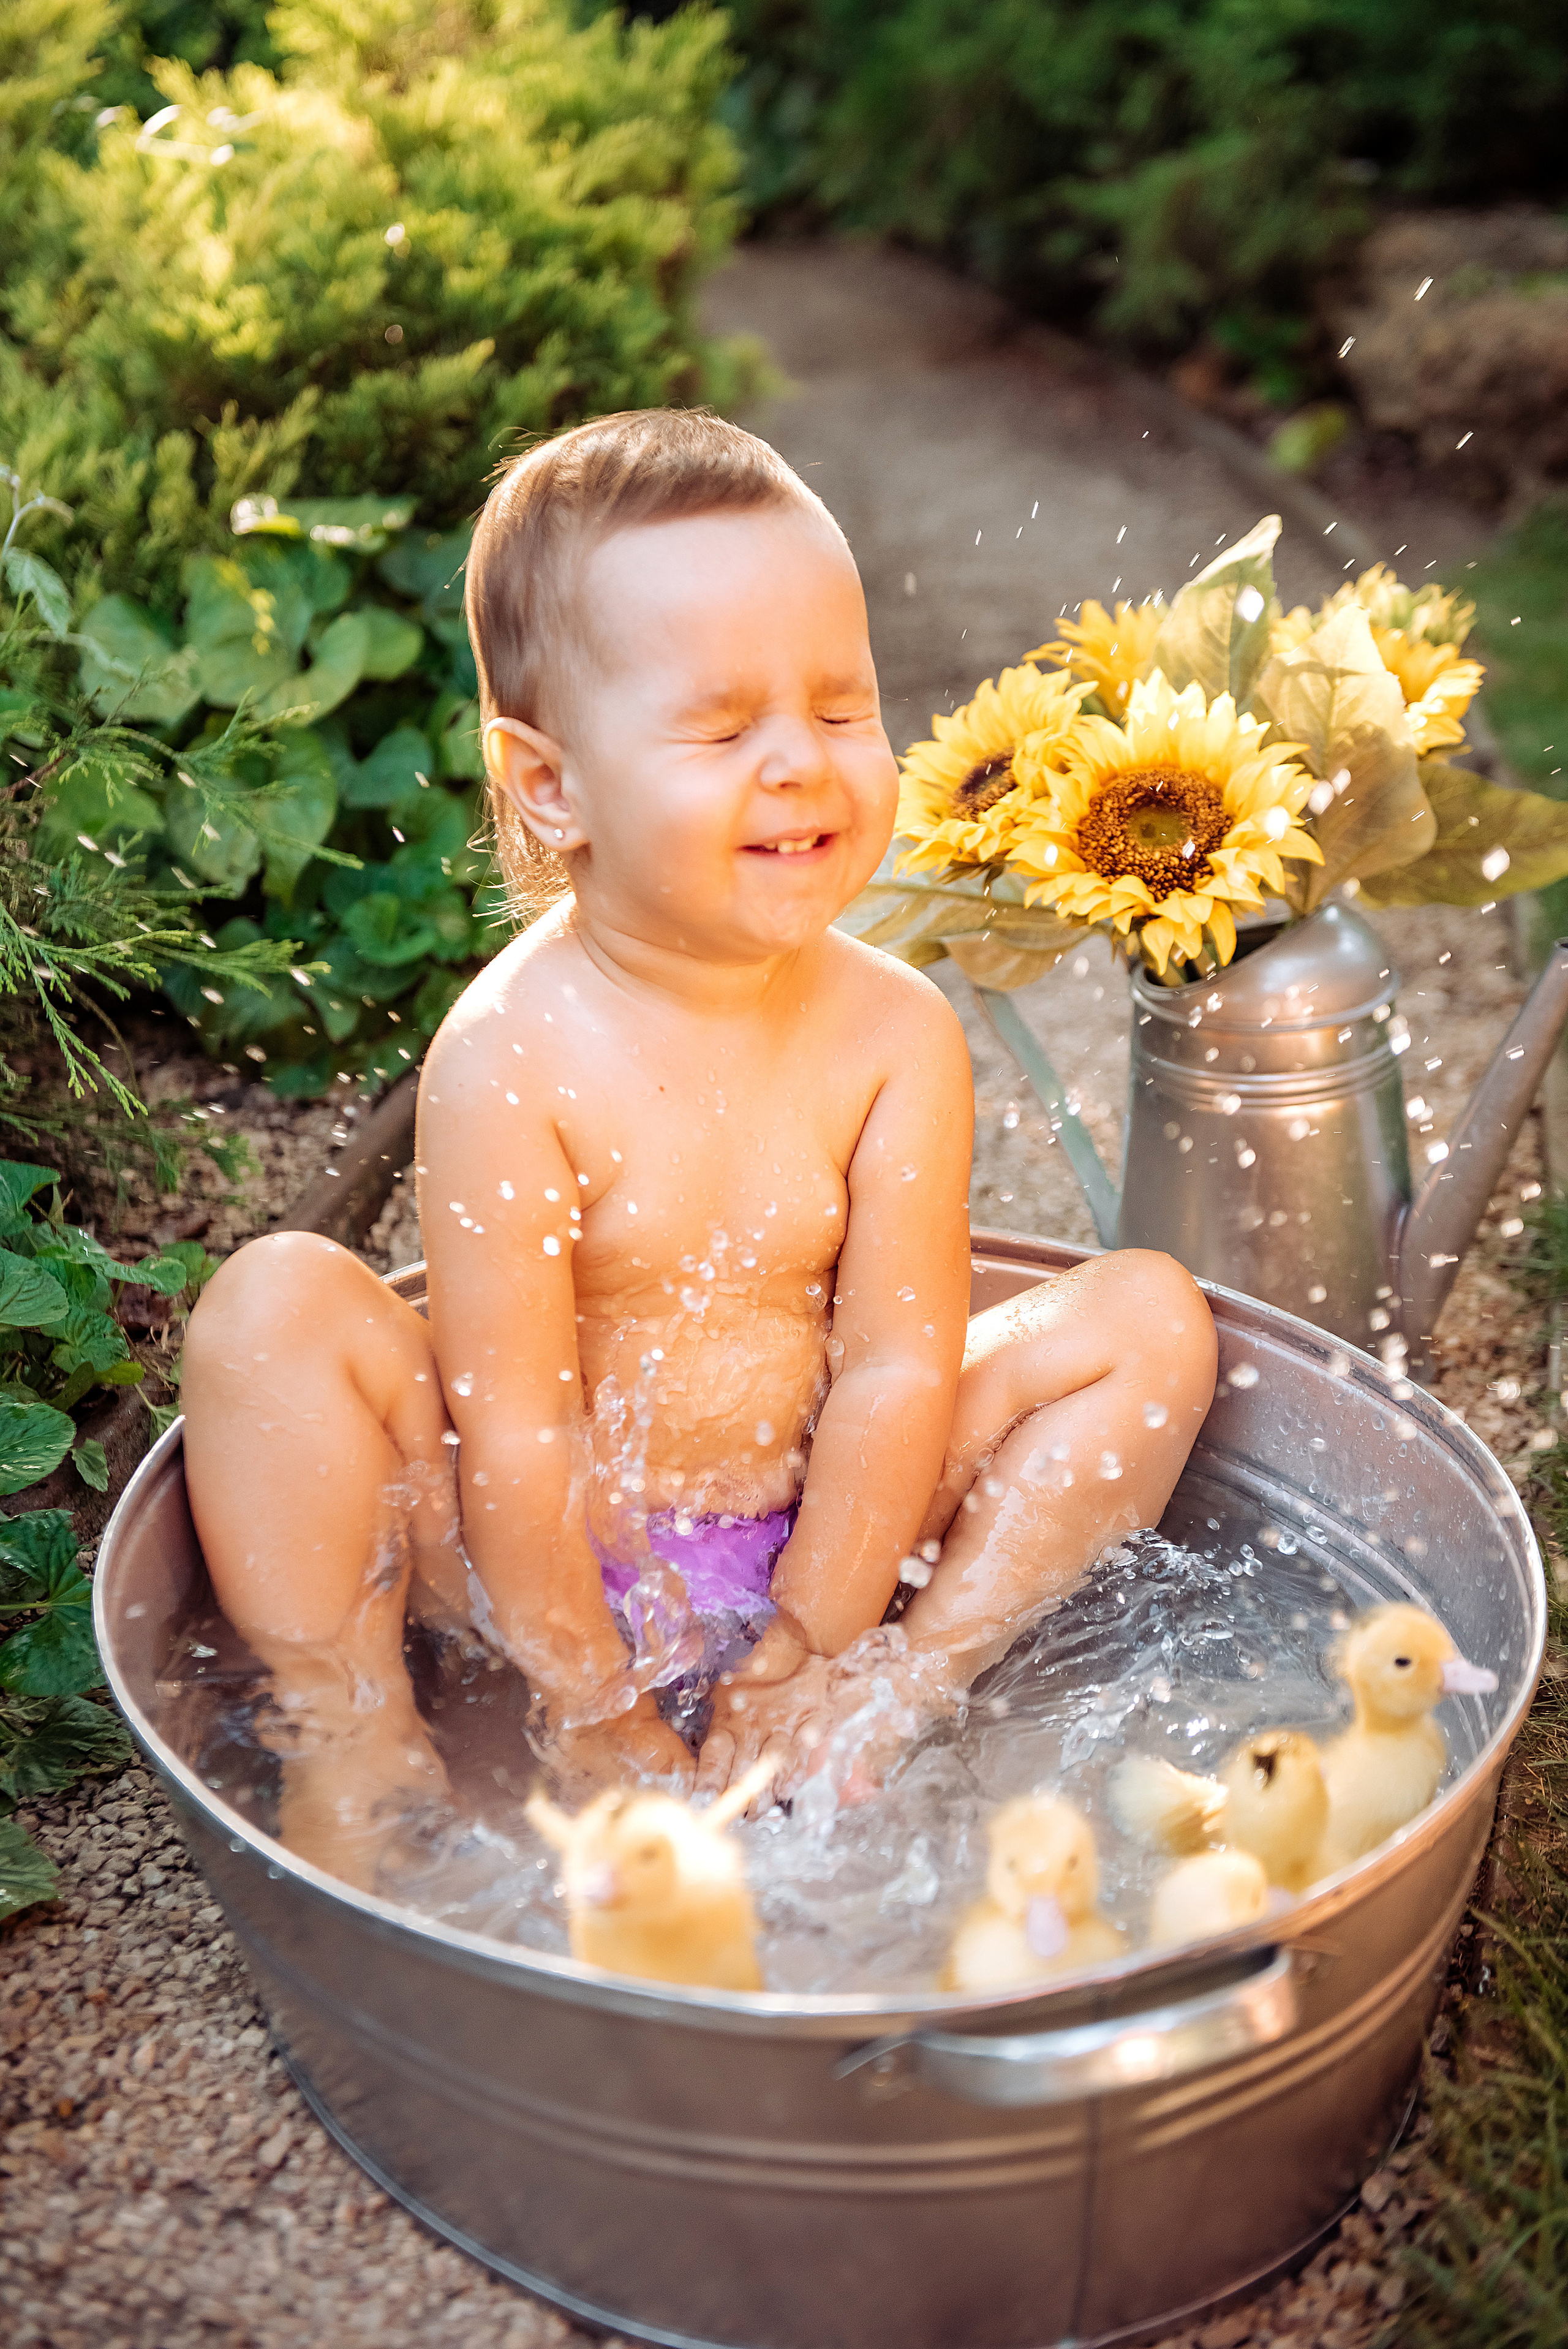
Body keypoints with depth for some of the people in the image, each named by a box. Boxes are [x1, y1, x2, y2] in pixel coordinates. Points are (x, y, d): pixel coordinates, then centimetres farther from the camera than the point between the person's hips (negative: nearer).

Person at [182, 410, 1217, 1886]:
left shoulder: (895, 1032, -12)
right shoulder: (512, 1057, -21)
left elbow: (899, 1364, -12)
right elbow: (514, 1431, -20)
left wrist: (807, 1649, -14)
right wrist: (589, 1718, -16)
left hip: (814, 1542, 3)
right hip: (549, 1564, -2)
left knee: (1152, 1320, -10)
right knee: (276, 1304, -25)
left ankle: (921, 1677, -7)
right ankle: (346, 1729, -9)